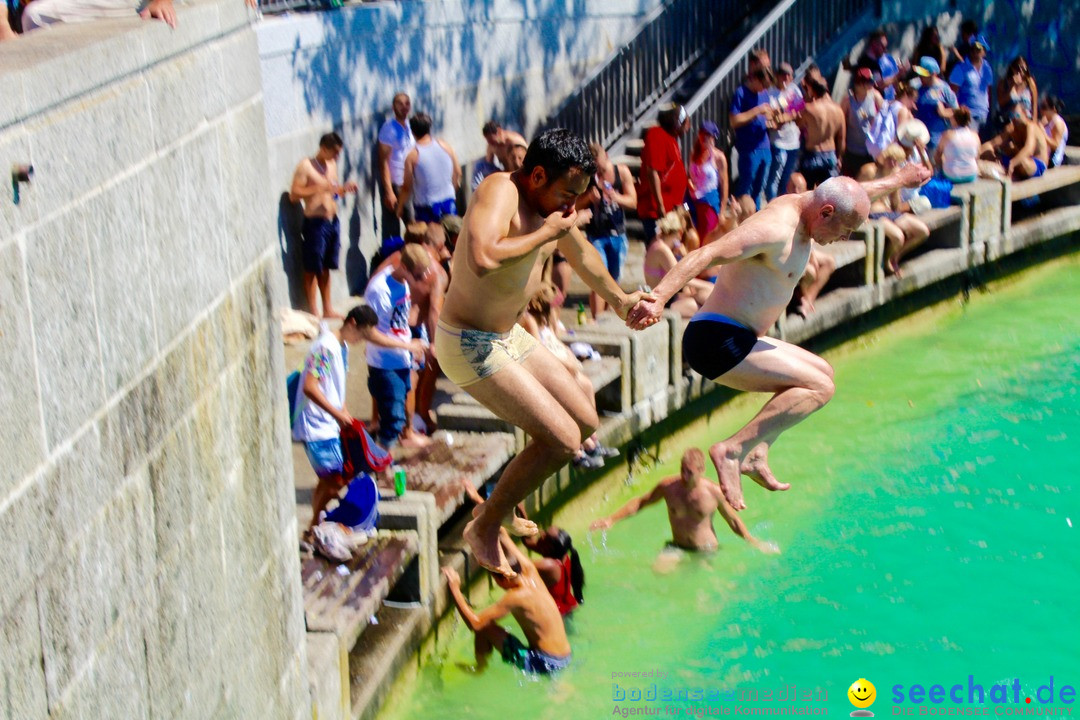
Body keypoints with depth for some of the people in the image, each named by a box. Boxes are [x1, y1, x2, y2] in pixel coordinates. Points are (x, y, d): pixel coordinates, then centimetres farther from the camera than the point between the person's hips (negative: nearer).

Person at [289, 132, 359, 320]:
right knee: (312, 269, 0)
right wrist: (319, 188, -24)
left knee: (325, 268, 15)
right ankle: (313, 311, 5)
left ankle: (328, 309, 22)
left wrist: (344, 188, 3)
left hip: (332, 221, 7)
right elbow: (294, 194, -16)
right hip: (315, 222, -7)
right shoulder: (306, 166, -10)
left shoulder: (332, 165, 12)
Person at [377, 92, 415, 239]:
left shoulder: (409, 126, 7)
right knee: (392, 230, -1)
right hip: (394, 184, -7)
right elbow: (383, 162, -15)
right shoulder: (389, 128, -13)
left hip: (408, 183, 7)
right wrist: (389, 191, -20)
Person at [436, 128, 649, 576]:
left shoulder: (552, 208, 3)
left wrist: (619, 300, 34)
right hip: (469, 344, -9)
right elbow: (482, 259, -43)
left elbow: (581, 254, 24)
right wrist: (544, 233, -30)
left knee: (585, 423, 14)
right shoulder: (500, 191, -24)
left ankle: (506, 502, 29)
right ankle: (484, 530, 2)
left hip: (508, 336, 10)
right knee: (562, 440, -15)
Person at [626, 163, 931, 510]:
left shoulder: (802, 206, 10)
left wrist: (900, 179, 49)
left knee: (822, 371, 22)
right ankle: (733, 450, -20)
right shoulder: (776, 228, -21)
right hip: (718, 342, -11)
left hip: (738, 338, 11)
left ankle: (757, 452, 12)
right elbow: (704, 255, -33)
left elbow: (858, 193, 32)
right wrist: (658, 298, -47)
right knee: (818, 387, -16)